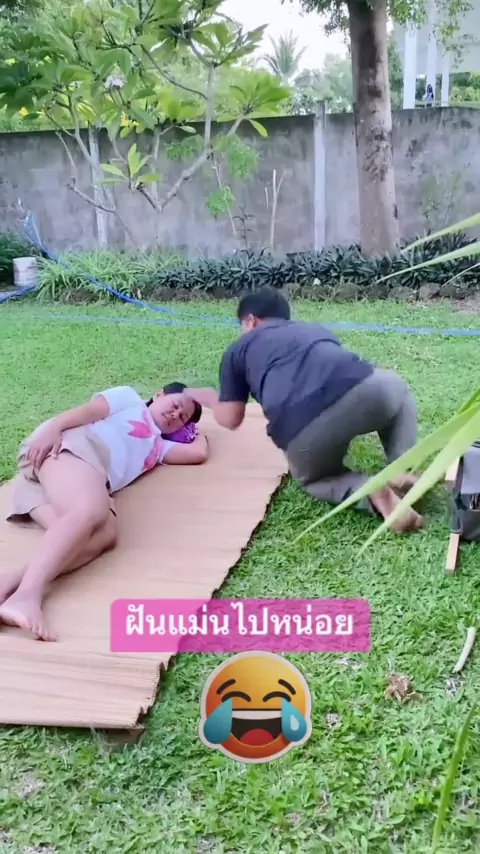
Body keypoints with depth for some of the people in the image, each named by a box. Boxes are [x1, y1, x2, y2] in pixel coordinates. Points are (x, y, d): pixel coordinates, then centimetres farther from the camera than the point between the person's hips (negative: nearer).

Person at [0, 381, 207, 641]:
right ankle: (25, 595, -53)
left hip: (79, 484, 5)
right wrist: (53, 428, -11)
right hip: (68, 445, -5)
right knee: (92, 511, -35)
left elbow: (199, 452, 29)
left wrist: (195, 426, 52)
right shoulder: (130, 398, 25)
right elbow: (90, 410, 7)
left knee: (104, 535, -28)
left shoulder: (158, 446, 40)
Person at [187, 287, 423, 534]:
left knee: (312, 477, 34)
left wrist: (207, 397, 48)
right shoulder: (315, 328, 38)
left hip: (303, 432, -2)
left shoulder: (237, 349, 28)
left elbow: (230, 419, 26)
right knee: (394, 386, 39)